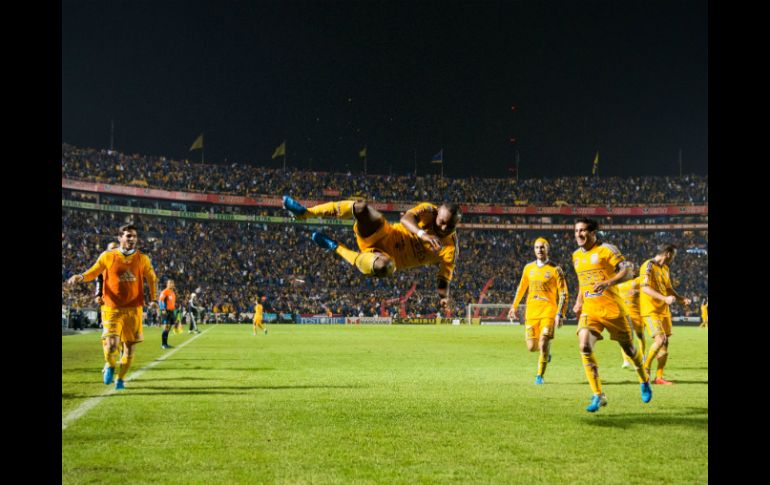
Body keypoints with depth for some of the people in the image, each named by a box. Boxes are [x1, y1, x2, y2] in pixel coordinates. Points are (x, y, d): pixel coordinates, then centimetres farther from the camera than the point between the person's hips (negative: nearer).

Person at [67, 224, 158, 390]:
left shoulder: (142, 259, 2)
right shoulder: (107, 256, -1)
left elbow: (151, 278, 14)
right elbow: (93, 272, 8)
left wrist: (154, 299, 6)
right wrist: (81, 277, -12)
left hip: (134, 309, 2)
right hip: (113, 309, -2)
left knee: (130, 346, 5)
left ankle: (120, 379, 26)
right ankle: (110, 366, 15)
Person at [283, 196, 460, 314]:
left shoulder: (450, 249, -10)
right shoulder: (429, 211, -9)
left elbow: (443, 280, -7)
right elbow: (406, 218, -28)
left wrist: (443, 299, -28)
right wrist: (422, 233, -47)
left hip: (391, 257, -1)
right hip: (385, 234, 1)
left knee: (383, 266, -40)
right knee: (361, 208, -27)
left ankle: (337, 249, -10)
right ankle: (304, 213, -15)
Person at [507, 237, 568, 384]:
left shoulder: (555, 269, -2)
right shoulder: (528, 268, 9)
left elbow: (563, 294, -3)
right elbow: (521, 288, 22)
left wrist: (560, 314, -12)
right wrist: (514, 306, 19)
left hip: (548, 312, -3)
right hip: (531, 312, 4)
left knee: (544, 343, -12)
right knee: (531, 347, 1)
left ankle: (540, 376, 4)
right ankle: (546, 352, 36)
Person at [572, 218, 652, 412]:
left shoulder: (606, 249, -6)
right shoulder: (576, 255, 12)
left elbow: (624, 271, -11)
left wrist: (608, 282, -28)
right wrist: (578, 302, 16)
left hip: (612, 308, -4)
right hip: (589, 310, 4)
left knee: (628, 348, 9)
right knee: (585, 347, -19)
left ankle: (644, 380, 40)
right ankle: (598, 395, -13)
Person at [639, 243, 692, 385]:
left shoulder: (665, 268, 15)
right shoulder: (649, 265, -12)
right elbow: (645, 288, -22)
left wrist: (681, 299, 7)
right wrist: (665, 298, -30)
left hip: (663, 310, 8)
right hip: (650, 309, -8)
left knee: (665, 343, 5)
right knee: (660, 339, -20)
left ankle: (659, 377, 10)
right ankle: (646, 367, -2)